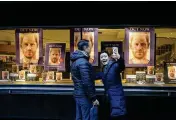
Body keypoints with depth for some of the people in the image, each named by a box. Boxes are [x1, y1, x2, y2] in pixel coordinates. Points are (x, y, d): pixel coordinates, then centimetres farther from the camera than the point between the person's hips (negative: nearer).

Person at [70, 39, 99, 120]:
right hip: (84, 96, -9)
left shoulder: (75, 61, 12)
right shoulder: (83, 62, -19)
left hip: (78, 94, 9)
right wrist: (93, 98, -17)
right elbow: (87, 82, -24)